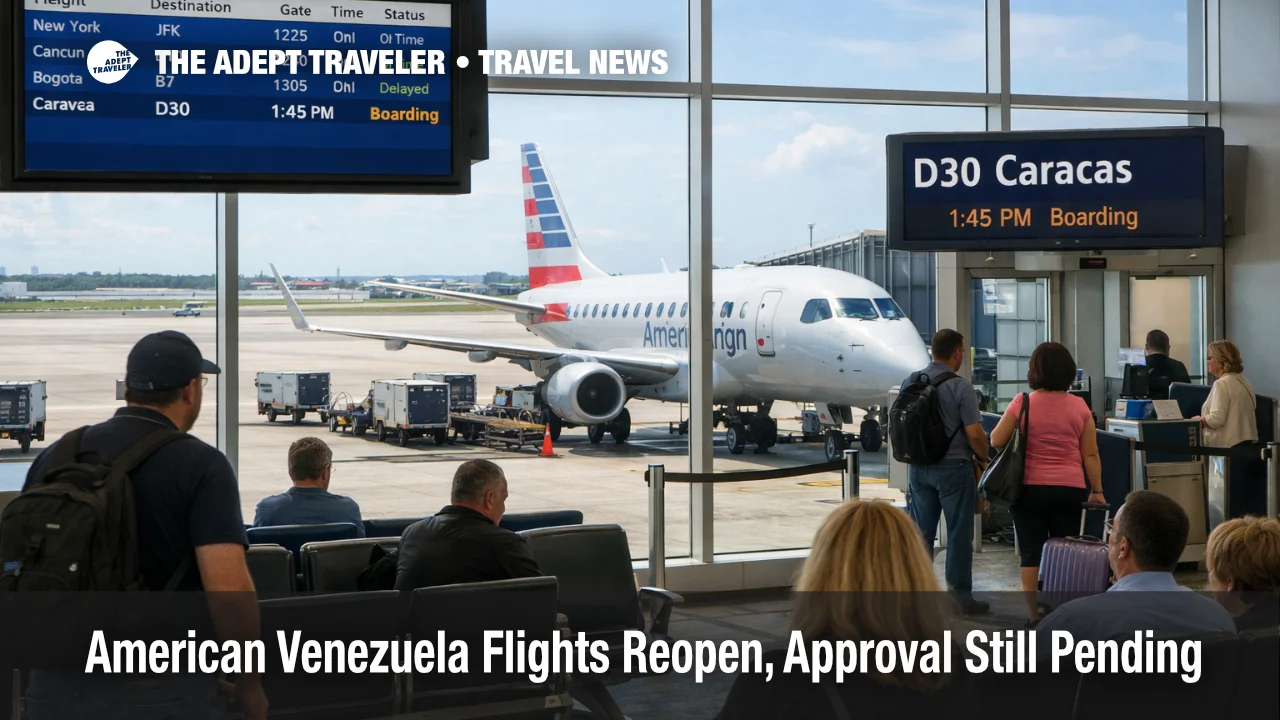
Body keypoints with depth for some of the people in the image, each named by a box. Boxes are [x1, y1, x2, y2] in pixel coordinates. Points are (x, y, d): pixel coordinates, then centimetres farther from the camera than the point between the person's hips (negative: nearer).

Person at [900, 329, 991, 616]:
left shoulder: (910, 383, 2)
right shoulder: (960, 388, -14)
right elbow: (974, 433, -15)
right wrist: (983, 459, 2)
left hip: (918, 467, 5)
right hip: (953, 467, -5)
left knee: (921, 533, 11)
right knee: (958, 534, 2)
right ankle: (960, 596, 6)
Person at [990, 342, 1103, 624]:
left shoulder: (1023, 403, -7)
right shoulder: (1079, 406, -1)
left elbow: (996, 441, -2)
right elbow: (1091, 454, 0)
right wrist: (1097, 490, 7)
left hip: (1030, 487, -1)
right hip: (1070, 489, 2)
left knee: (1031, 553, 4)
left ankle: (1035, 615, 3)